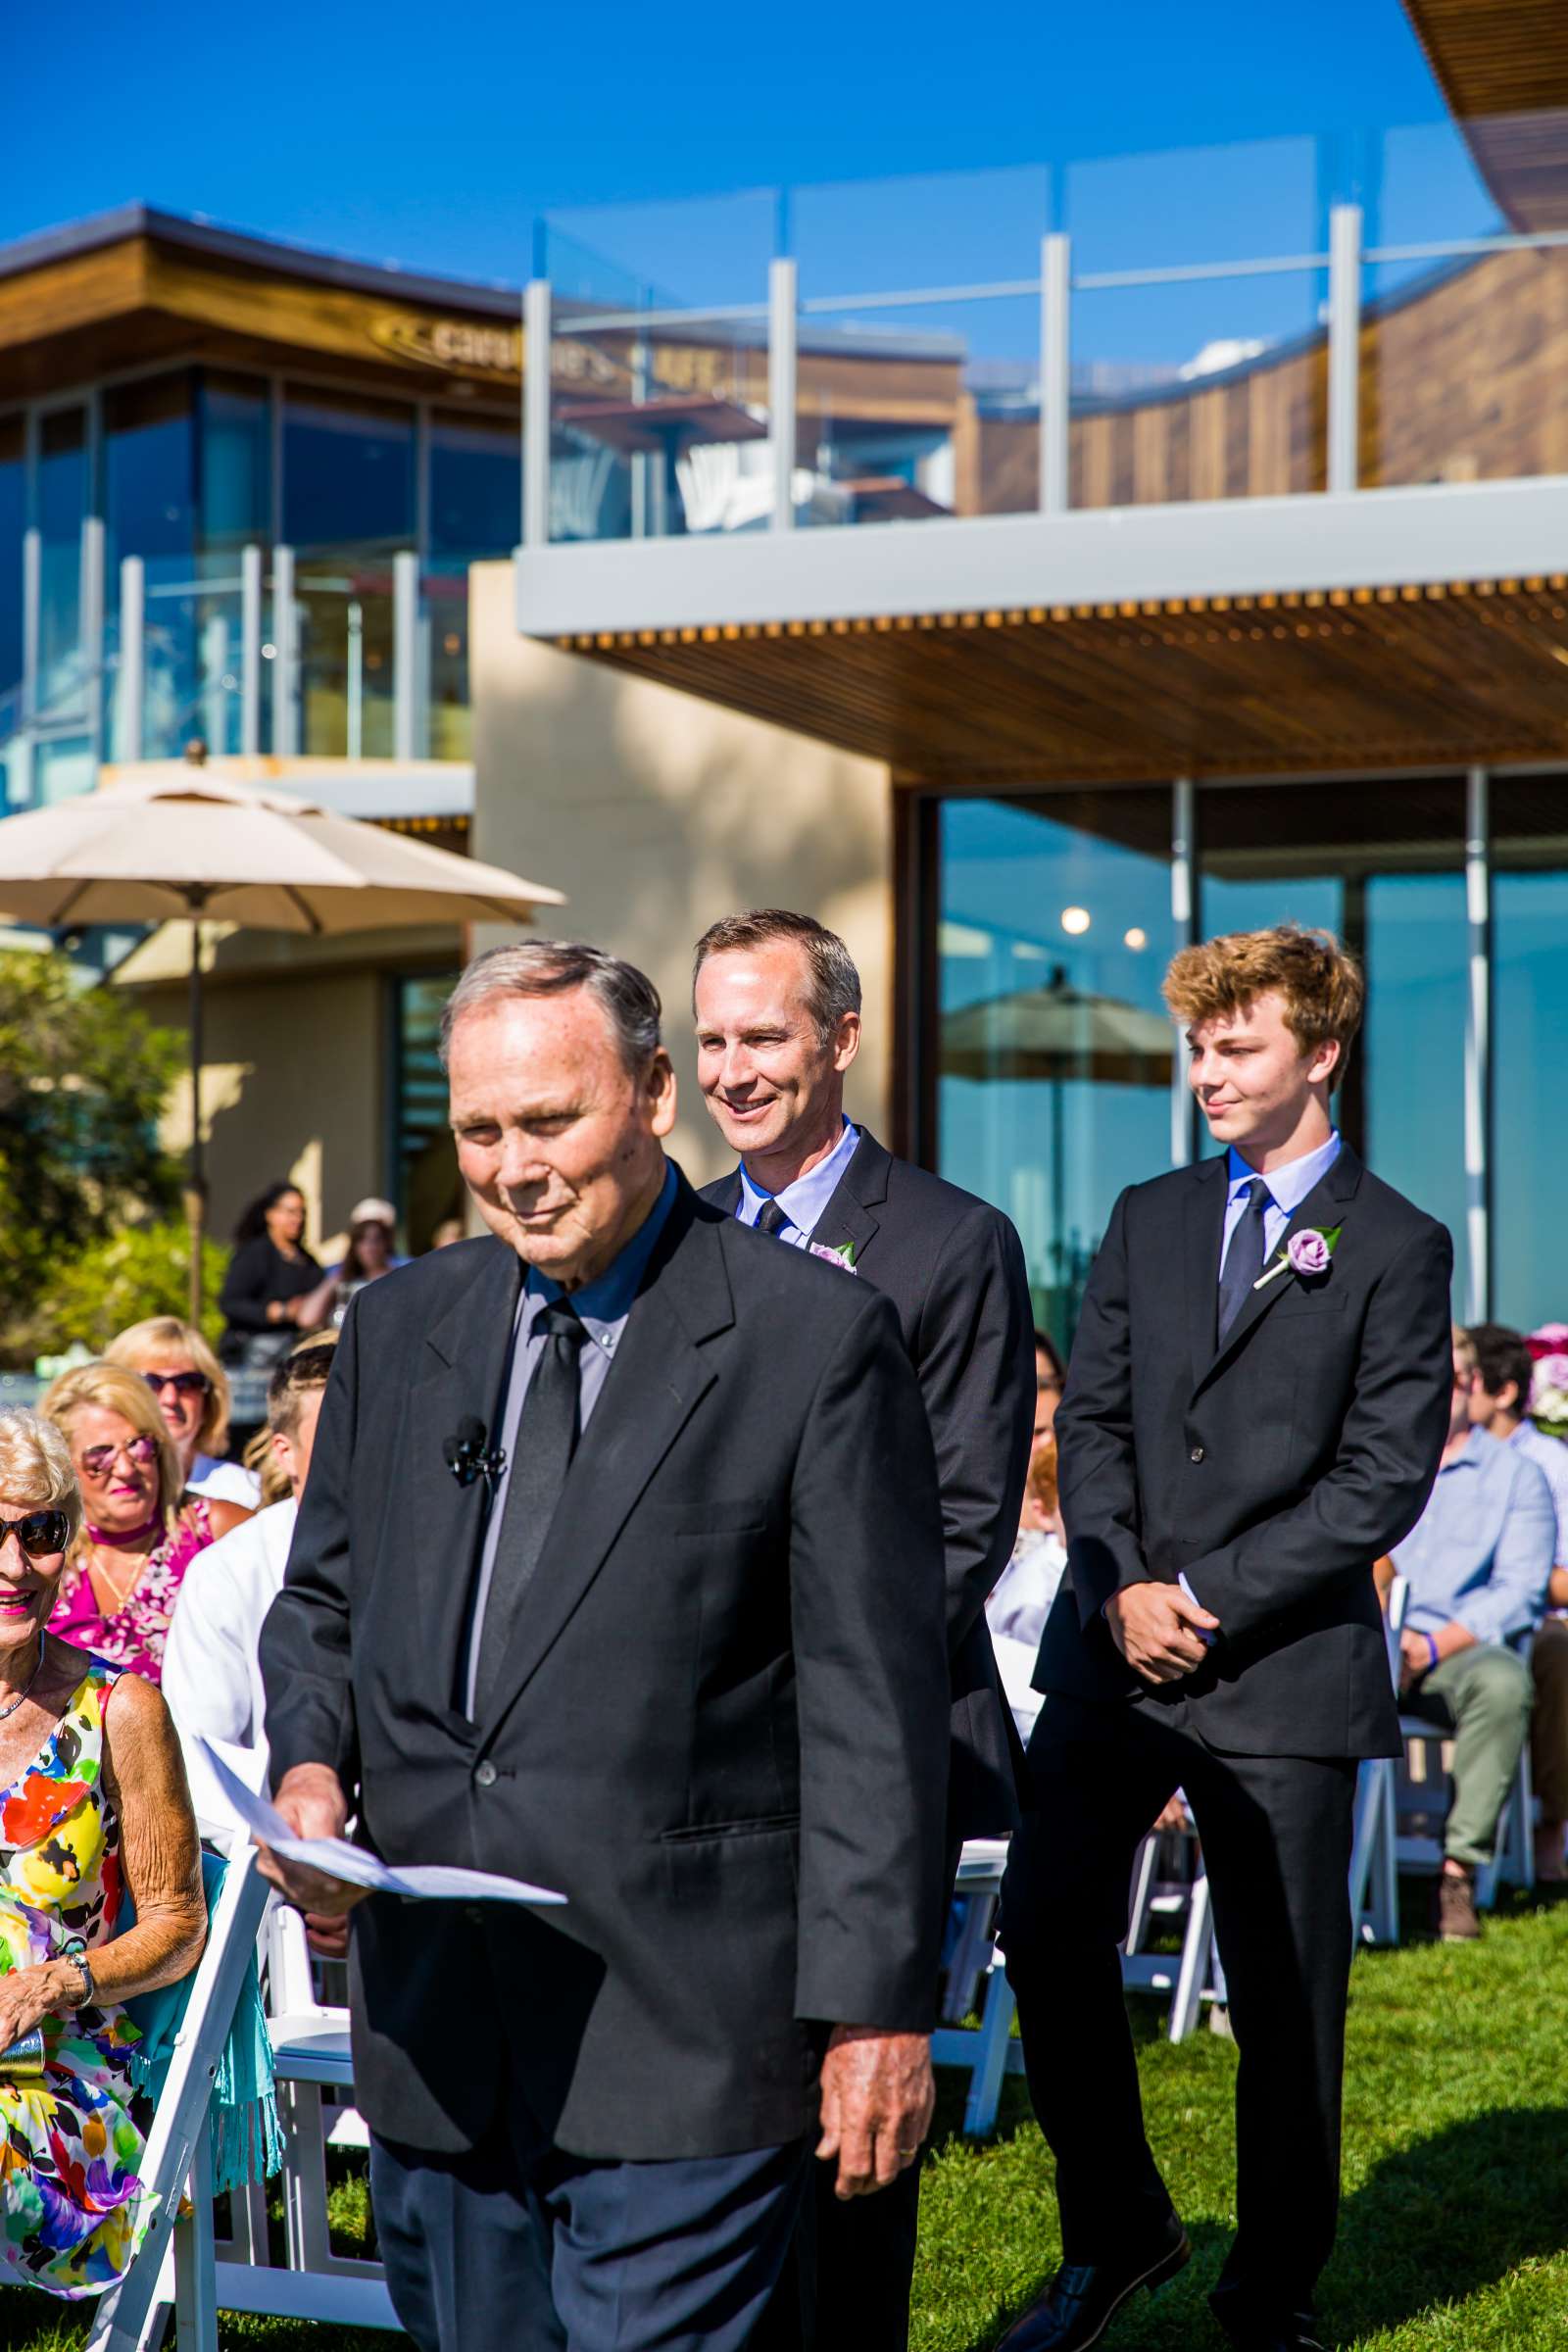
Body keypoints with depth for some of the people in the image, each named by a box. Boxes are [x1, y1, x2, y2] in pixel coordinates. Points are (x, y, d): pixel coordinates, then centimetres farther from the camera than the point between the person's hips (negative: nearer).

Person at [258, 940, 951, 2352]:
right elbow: (323, 1599, 20)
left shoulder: (819, 1339, -6)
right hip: (431, 2025, 5)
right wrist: (310, 1760, -2)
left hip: (679, 2032, -5)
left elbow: (876, 1701, -8)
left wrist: (876, 2009, -11)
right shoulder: (399, 1328, 11)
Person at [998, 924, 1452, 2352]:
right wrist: (1123, 1588, -7)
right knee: (1047, 1930, 1)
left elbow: (1384, 1480, -8)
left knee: (1285, 1994, 4)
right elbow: (1092, 1418, 9)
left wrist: (1214, 1600, -13)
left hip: (1285, 1670, -4)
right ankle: (1116, 2233, 21)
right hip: (1114, 1650, 4)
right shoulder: (1149, 1219, 13)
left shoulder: (1395, 1249, -2)